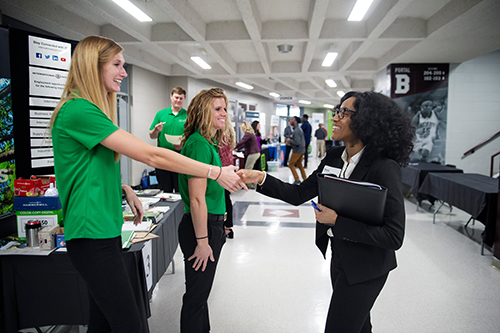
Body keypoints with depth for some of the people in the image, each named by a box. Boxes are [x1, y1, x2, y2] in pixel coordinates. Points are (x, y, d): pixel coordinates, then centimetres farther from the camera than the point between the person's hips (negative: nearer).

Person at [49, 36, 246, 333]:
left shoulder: (88, 109, 14)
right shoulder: (78, 110, -18)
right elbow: (151, 155, -23)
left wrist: (123, 189, 5)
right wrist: (216, 172, -19)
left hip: (105, 228, 10)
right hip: (92, 233, -10)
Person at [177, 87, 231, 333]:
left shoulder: (210, 143, 11)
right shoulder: (199, 144, -19)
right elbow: (197, 198, -23)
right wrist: (202, 241, -21)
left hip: (212, 223, 10)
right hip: (202, 227, -10)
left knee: (201, 290, 23)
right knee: (197, 294, 6)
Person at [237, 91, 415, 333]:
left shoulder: (384, 168, -24)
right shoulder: (334, 157, -2)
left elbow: (394, 236, -25)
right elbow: (298, 194, 1)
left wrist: (337, 220, -26)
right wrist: (261, 178, -11)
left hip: (365, 268, -7)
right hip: (339, 258, 7)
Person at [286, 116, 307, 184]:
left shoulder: (296, 131, -21)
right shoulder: (299, 128, 11)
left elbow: (297, 142, -27)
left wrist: (289, 140, -14)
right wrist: (290, 140, 10)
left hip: (297, 150, -10)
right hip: (302, 150, 10)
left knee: (291, 164, -1)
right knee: (299, 165, 19)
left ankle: (297, 179, -1)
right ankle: (305, 179, 22)